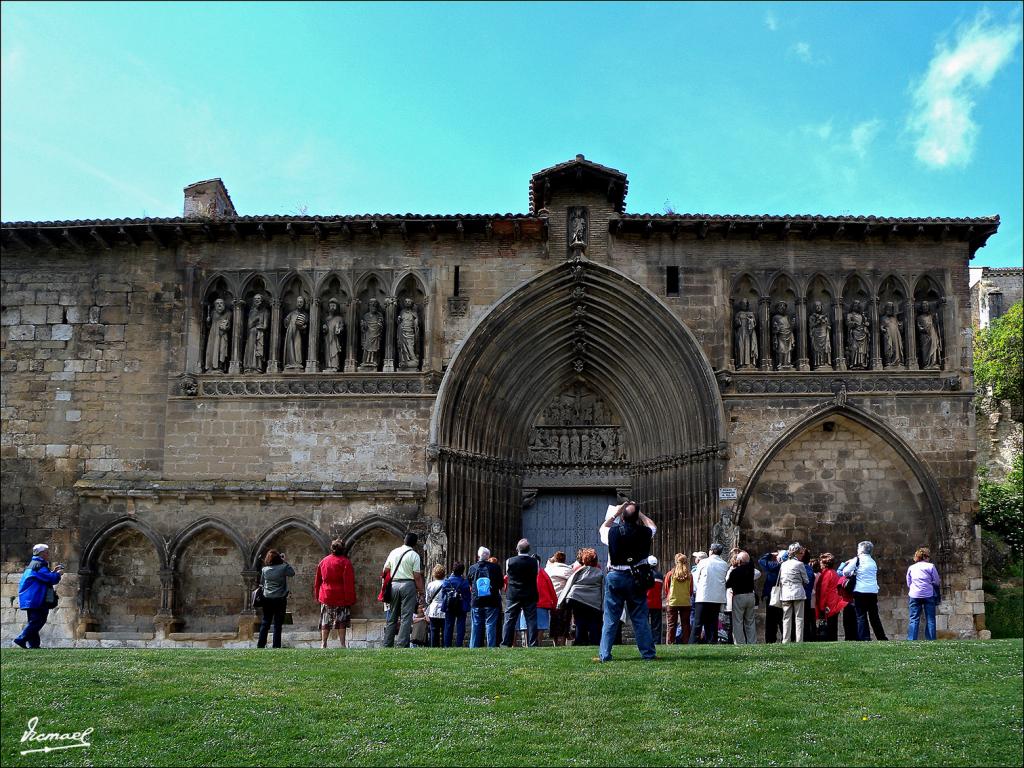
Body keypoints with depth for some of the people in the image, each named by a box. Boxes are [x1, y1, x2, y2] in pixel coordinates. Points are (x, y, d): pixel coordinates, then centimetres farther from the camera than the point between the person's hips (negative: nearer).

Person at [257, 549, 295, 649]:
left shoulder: (264, 569, -2)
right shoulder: (283, 568, -11)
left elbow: (261, 582, 11)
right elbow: (292, 572, 5)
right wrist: (284, 562, 6)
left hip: (267, 599, 3)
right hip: (280, 599, -3)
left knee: (265, 623, 12)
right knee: (277, 624, 3)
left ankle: (260, 645, 12)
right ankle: (276, 646, 4)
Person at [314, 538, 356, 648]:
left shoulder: (323, 561, 8)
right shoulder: (346, 562, -8)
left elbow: (317, 581, 13)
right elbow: (349, 583, -12)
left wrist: (317, 596, 20)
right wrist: (351, 599, -9)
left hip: (325, 597, 4)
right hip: (341, 597, -4)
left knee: (325, 622, 10)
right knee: (342, 622, 3)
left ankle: (323, 643, 8)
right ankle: (342, 644, 1)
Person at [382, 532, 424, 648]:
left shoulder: (393, 552, 10)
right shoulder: (414, 555, -6)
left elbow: (385, 570, 13)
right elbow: (417, 576, -9)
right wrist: (421, 592, -3)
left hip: (394, 584, 5)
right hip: (408, 584, -5)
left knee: (392, 616, 13)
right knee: (406, 617, -3)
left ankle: (387, 644, 15)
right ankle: (402, 645, -8)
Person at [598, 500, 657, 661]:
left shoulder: (613, 531, -9)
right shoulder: (645, 532, -7)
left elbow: (601, 529, 16)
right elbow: (652, 526, 19)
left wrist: (615, 514, 18)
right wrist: (639, 513, 22)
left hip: (615, 577, -1)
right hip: (637, 577, 1)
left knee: (610, 618, 4)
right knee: (641, 617, 8)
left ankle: (604, 654, 4)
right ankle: (648, 653, 11)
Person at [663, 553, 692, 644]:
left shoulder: (670, 574, -5)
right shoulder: (689, 575, -3)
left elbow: (666, 589, 4)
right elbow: (691, 590, 6)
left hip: (672, 602, -1)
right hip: (686, 603, 1)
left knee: (671, 625, 5)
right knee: (685, 625, 9)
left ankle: (669, 643, 2)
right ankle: (685, 643, 9)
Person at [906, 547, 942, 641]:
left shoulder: (911, 568, 10)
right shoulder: (930, 566, 0)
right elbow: (937, 582, 2)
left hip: (914, 595, 2)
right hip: (928, 595, -2)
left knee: (914, 619, 1)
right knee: (930, 619, 5)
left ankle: (911, 640, -6)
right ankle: (930, 641, 4)